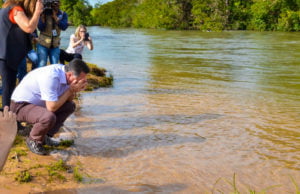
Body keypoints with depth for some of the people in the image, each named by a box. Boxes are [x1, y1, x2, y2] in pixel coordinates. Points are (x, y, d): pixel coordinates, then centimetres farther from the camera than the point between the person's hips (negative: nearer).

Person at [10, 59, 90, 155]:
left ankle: (46, 136, 9)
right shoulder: (51, 77, -32)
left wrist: (74, 90, -15)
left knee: (70, 106, 4)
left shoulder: (64, 72, -6)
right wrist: (71, 89, -25)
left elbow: (68, 100, 7)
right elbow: (52, 107, -30)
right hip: (20, 106, -9)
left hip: (38, 103, 9)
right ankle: (33, 140, -3)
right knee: (49, 117, -35)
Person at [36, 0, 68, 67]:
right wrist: (43, 16, -26)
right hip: (43, 44, -3)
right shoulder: (45, 13, -6)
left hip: (55, 45, 3)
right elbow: (40, 28, -13)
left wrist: (55, 17, -20)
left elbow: (64, 27, -14)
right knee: (41, 66, -9)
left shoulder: (63, 14, 2)